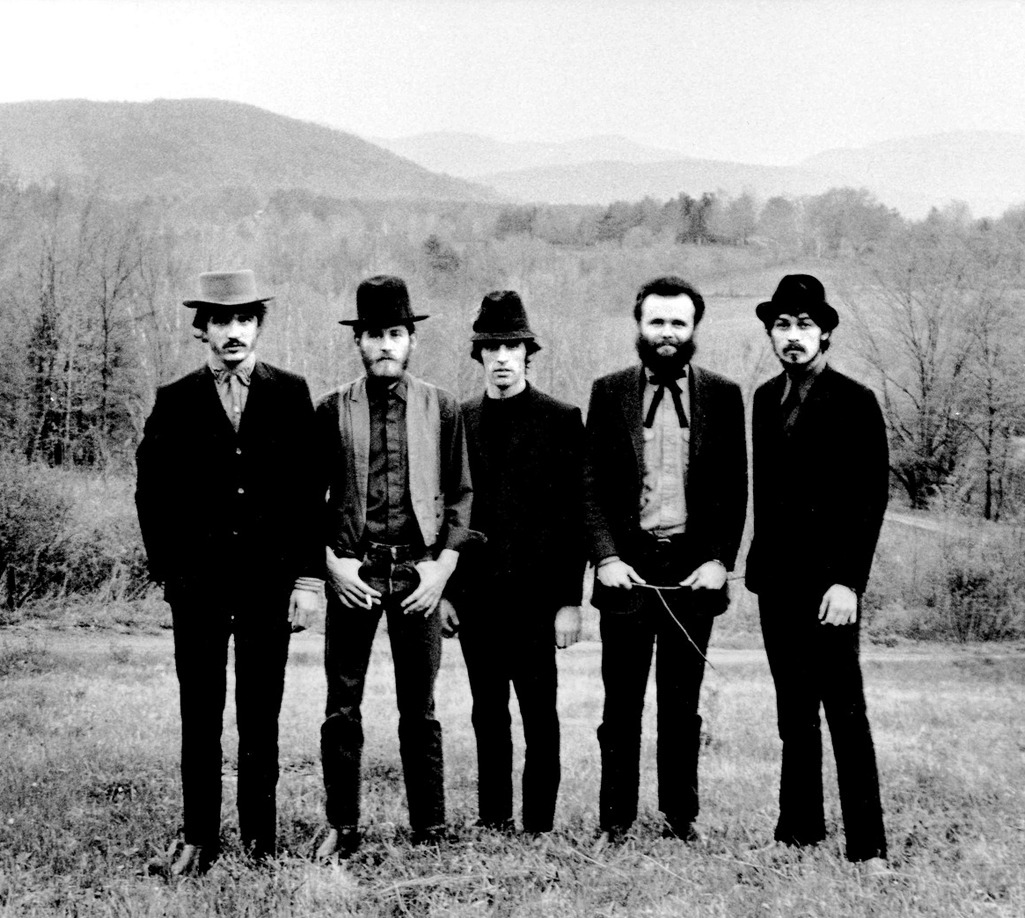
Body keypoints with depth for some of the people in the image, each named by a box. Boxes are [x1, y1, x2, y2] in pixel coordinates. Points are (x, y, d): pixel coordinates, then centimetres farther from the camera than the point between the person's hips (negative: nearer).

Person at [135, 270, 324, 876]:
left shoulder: (291, 395, 5)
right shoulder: (175, 402, 5)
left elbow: (311, 491, 3)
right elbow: (153, 495, 6)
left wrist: (310, 577, -3)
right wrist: (169, 571, -1)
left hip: (271, 577, 0)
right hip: (198, 581, 0)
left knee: (261, 717, 6)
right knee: (200, 717, 4)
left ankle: (261, 839, 15)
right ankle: (200, 839, 13)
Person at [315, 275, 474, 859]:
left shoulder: (442, 409, 5)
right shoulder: (333, 411, 4)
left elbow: (460, 493, 6)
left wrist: (443, 566, -3)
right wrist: (332, 561, -5)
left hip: (420, 571, 0)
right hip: (352, 570, 0)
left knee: (420, 710, 7)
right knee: (342, 708, 3)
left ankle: (431, 831, 16)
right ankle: (342, 829, 14)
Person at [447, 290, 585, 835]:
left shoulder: (560, 421, 0)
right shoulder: (460, 421, 10)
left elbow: (574, 514, -3)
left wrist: (569, 600, -7)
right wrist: (445, 590, 6)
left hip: (535, 592, -3)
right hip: (475, 595, 4)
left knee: (539, 715, 0)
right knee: (488, 714, 10)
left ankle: (539, 826, 8)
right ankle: (492, 820, 19)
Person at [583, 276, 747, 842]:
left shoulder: (722, 396, 6)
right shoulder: (609, 392, 5)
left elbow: (736, 488, 5)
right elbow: (591, 485, 3)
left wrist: (721, 561, -5)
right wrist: (606, 557, -7)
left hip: (694, 568, 0)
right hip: (626, 567, 0)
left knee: (682, 704, 8)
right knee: (622, 704, 3)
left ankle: (681, 817, 18)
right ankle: (615, 821, 12)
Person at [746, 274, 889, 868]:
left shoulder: (855, 402, -6)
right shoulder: (766, 399, 13)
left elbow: (871, 500, -11)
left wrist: (848, 581, -16)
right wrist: (761, 562, 10)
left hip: (827, 580, -6)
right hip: (776, 579, 6)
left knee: (844, 713, -5)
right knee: (794, 713, 12)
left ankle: (868, 847, 1)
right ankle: (800, 830, 20)